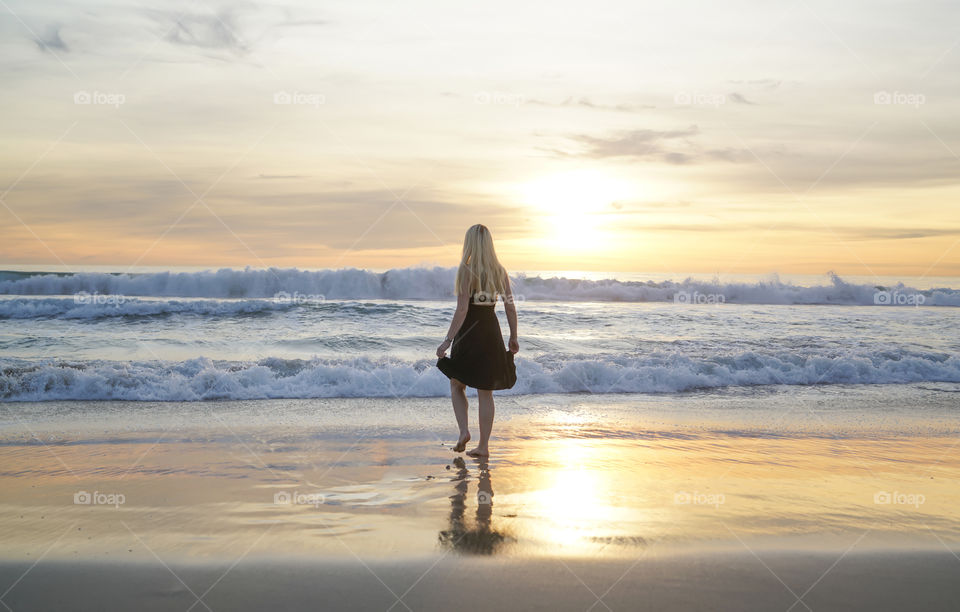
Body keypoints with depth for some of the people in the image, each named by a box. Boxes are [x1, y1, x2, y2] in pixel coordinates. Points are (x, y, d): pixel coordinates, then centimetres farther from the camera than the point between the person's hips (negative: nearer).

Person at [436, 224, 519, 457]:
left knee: (457, 386, 16)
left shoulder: (466, 269, -11)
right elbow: (510, 307, 5)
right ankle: (483, 445, 12)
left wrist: (448, 340, -15)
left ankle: (464, 431, -1)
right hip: (492, 333, 4)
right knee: (485, 392, 11)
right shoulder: (500, 271, 3)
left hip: (469, 333, -4)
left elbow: (462, 309, -18)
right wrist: (513, 338, 15)